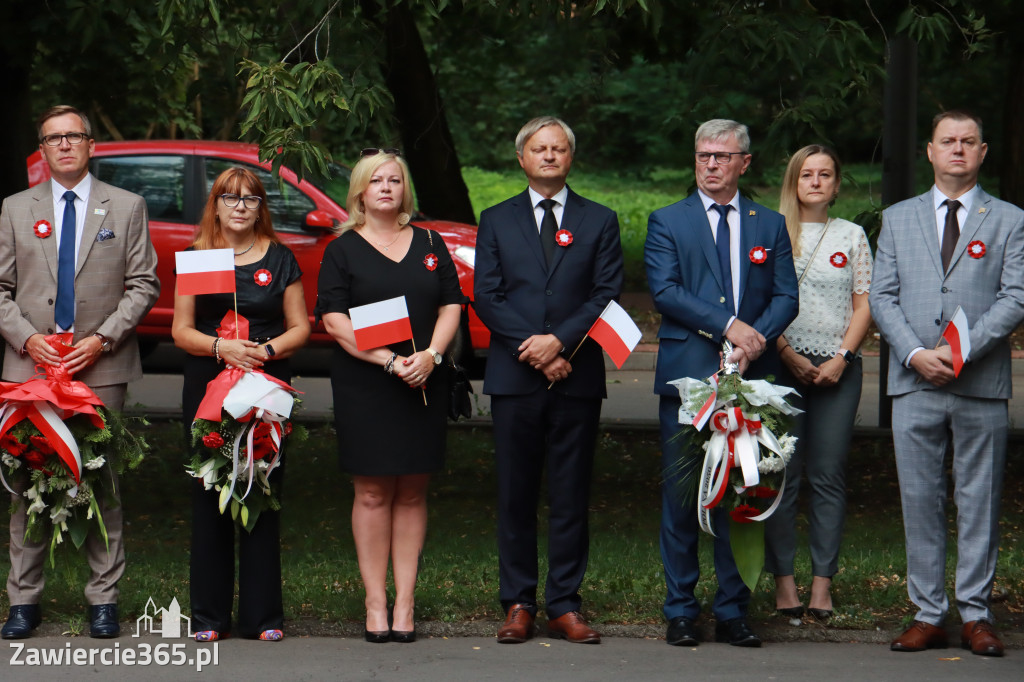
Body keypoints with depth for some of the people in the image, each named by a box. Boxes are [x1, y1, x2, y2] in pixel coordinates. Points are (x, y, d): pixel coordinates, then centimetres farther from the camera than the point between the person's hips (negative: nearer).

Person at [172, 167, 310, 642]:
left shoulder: (280, 260, 9)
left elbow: (300, 328, 9)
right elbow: (181, 331, 6)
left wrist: (267, 349, -11)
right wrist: (222, 347, -13)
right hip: (207, 385, 0)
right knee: (209, 495, -1)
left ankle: (262, 614, 2)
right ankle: (209, 615, 4)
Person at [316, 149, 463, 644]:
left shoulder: (430, 246, 14)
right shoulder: (343, 250, 3)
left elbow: (451, 306, 10)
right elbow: (334, 320, -5)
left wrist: (430, 355, -8)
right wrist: (388, 361, -15)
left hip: (424, 384, 3)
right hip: (363, 385, -3)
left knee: (412, 494, 3)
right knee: (373, 495, -2)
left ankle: (405, 603, 5)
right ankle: (375, 604, 2)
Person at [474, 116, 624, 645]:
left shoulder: (599, 222, 10)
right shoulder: (496, 221, 11)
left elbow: (608, 295, 1)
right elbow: (486, 297, 3)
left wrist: (559, 341, -12)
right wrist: (533, 348, -10)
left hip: (577, 378, 0)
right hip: (514, 378, 0)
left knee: (571, 496, 1)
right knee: (515, 496, 2)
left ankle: (565, 606, 5)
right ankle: (518, 605, 8)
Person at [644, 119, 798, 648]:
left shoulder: (770, 225, 14)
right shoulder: (667, 222, 7)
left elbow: (786, 296, 7)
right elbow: (664, 291, -5)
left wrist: (757, 339, -11)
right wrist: (728, 326, -13)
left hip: (750, 379, 2)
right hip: (686, 377, -2)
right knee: (681, 495, 0)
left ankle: (733, 613, 9)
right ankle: (680, 612, 7)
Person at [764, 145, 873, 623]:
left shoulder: (852, 236, 12)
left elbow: (864, 306, 8)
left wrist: (840, 359, -5)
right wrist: (788, 355, -8)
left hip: (838, 369, 1)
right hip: (781, 365, -1)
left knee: (829, 475, -2)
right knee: (781, 473, -3)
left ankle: (822, 583, 0)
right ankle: (783, 579, 1)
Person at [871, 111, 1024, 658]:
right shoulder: (898, 219, 14)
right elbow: (882, 296, 7)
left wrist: (962, 351, -14)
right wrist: (916, 354, -9)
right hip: (914, 385, 2)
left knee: (979, 502, 1)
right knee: (920, 501, 2)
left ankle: (975, 616, 7)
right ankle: (928, 615, 8)